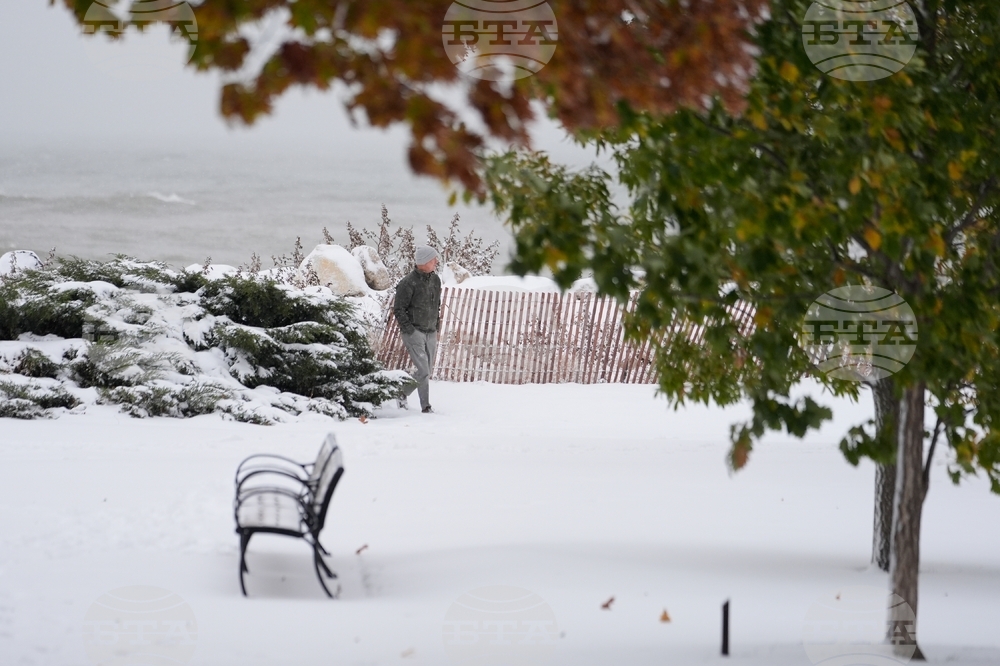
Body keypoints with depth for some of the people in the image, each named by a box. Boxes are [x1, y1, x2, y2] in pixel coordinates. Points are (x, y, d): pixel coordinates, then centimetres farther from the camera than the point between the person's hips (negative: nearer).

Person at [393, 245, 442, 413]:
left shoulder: (435, 280, 8)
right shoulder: (409, 283, -14)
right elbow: (399, 309, -11)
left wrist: (436, 324, 15)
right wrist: (409, 330, -15)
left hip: (431, 334, 7)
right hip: (414, 333, -7)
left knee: (427, 371, 10)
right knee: (423, 372, -12)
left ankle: (403, 393, 25)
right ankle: (425, 407, 0)